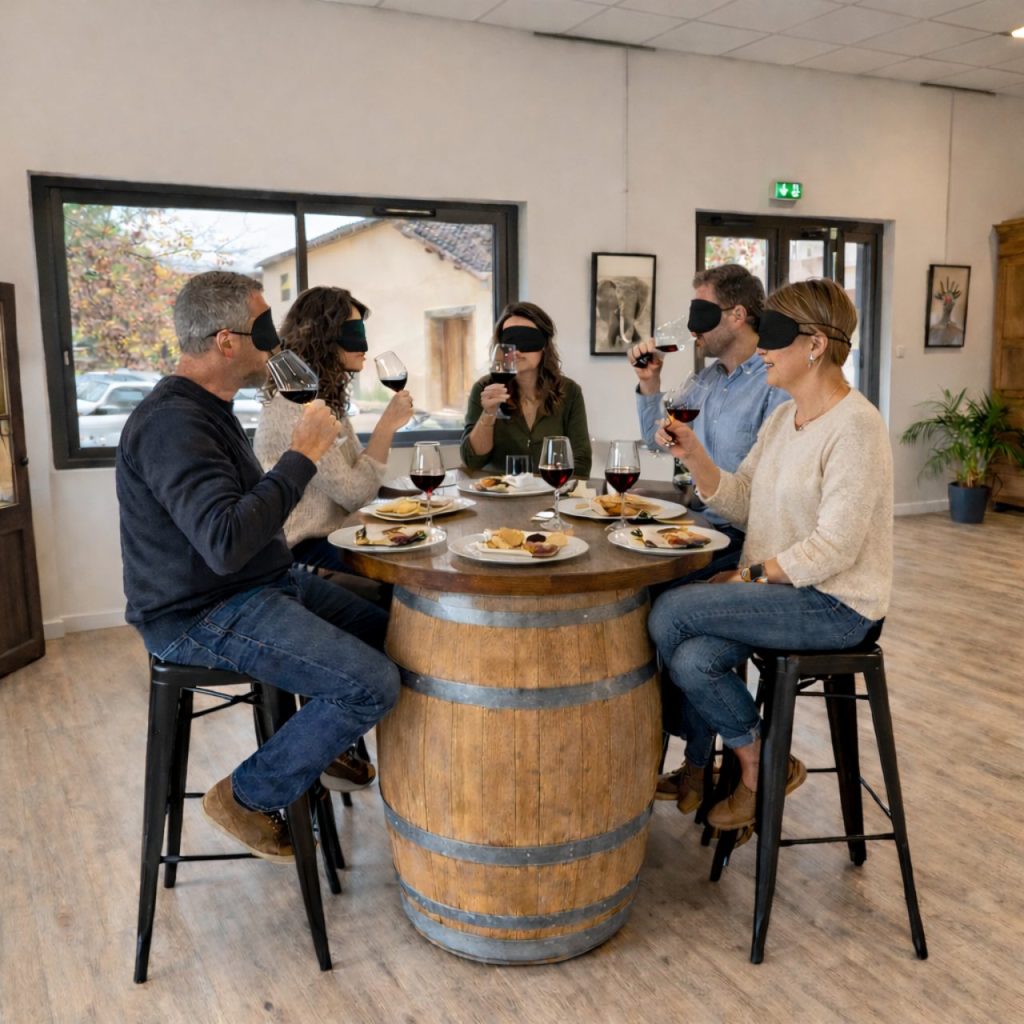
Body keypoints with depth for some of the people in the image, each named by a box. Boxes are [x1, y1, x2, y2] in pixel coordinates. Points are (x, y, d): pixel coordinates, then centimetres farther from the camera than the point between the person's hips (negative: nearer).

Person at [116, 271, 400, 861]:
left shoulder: (206, 408, 12)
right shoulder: (172, 423, -22)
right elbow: (226, 542, -35)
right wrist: (303, 457, -27)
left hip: (263, 583, 10)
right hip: (200, 617, -10)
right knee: (373, 684, -21)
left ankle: (323, 745, 31)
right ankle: (247, 798, -1)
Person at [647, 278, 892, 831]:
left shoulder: (855, 428, -17)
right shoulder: (783, 416, 10)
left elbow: (833, 547, -21)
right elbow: (741, 504, 9)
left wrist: (749, 575, -16)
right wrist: (694, 455, -5)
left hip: (834, 605, -7)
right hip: (778, 587, 7)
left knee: (669, 612, -19)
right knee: (692, 658, -16)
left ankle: (761, 762, 1)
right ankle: (697, 766, 13)